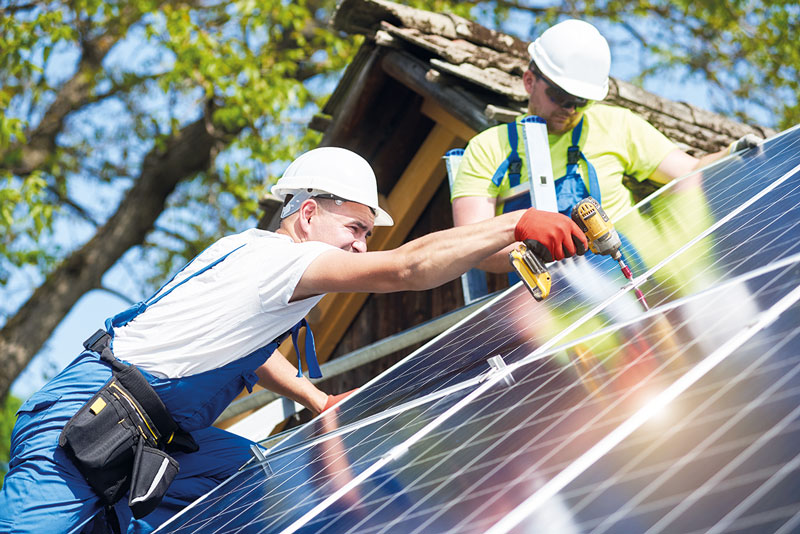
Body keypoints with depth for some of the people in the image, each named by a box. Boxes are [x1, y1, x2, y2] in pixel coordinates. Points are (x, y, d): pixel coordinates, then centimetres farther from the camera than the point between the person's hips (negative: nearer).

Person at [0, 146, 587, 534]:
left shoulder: (249, 252, 14)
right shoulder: (278, 257, -16)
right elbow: (408, 267, -26)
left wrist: (319, 401, 24)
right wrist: (519, 223, -25)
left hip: (145, 437, 10)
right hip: (84, 418, -10)